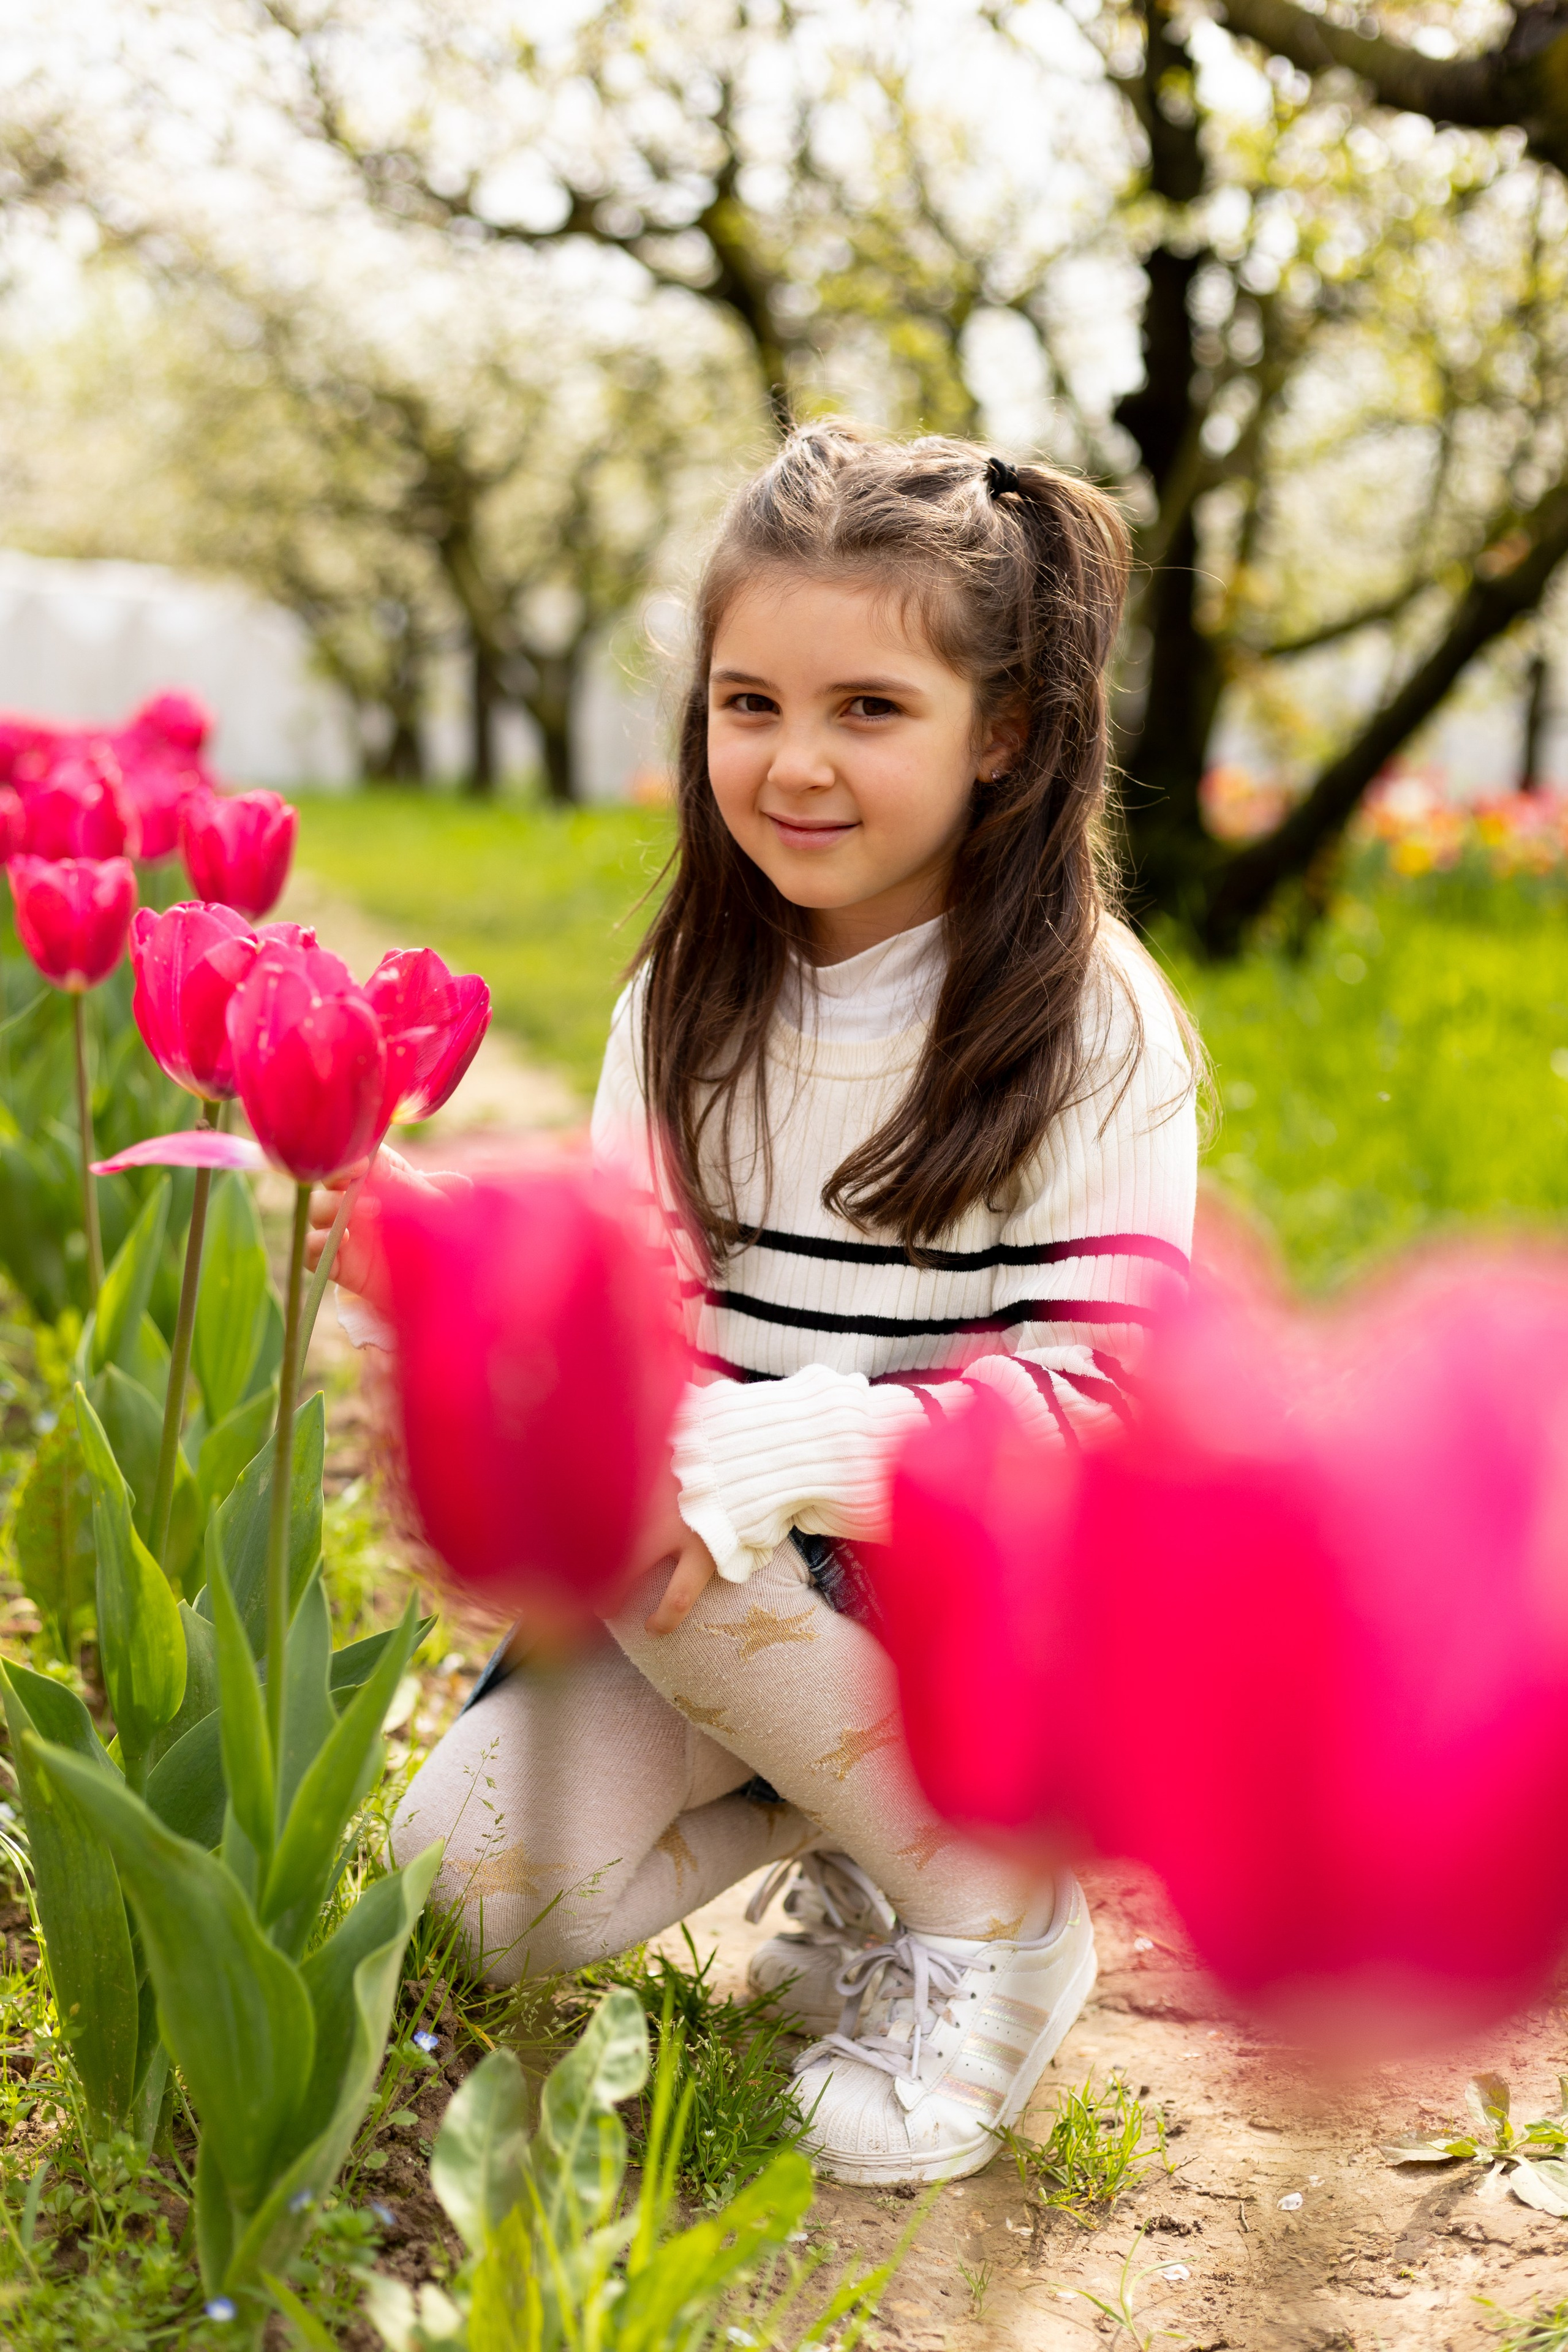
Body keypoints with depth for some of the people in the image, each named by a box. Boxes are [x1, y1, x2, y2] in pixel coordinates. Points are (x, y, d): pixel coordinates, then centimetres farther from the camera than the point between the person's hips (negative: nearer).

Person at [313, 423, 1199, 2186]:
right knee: (476, 1888, -12)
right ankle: (840, 1806, 14)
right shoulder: (689, 999, 2)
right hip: (737, 1582, 5)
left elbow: (1094, 1390, -19)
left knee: (671, 1540, -31)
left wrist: (764, 1461, -33)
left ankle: (997, 1910, -9)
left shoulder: (1092, 1022, -13)